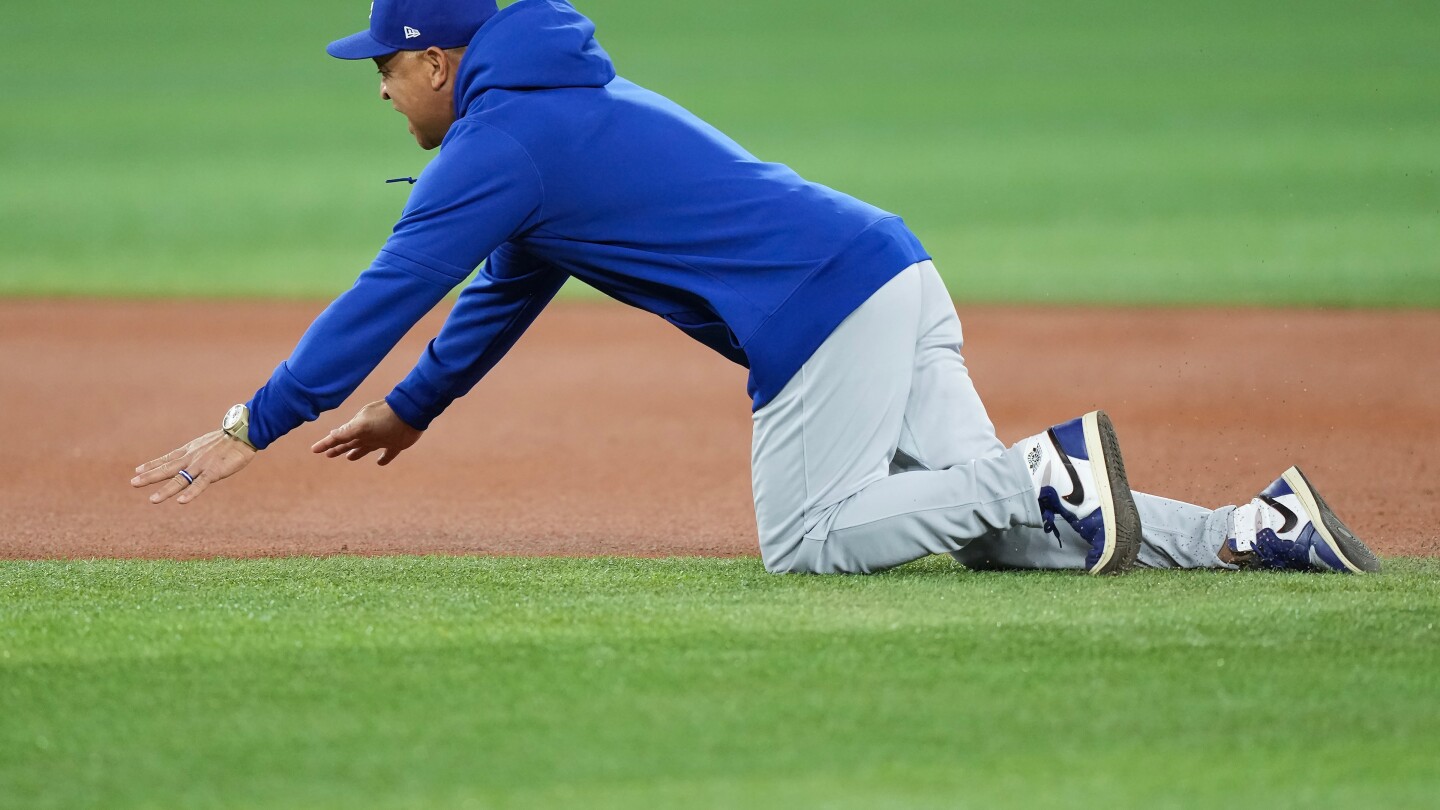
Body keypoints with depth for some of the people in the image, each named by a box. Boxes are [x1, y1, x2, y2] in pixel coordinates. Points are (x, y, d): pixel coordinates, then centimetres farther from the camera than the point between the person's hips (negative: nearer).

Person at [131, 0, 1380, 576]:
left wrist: (254, 431, -3)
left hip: (823, 302, -9)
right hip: (894, 273, 9)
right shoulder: (564, 105, 25)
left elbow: (389, 293, -7)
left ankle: (1046, 473, -16)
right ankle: (1254, 530, -8)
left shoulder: (499, 141, -5)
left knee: (808, 542, -6)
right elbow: (510, 284, 37)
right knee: (992, 534, 5)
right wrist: (413, 410, 44)